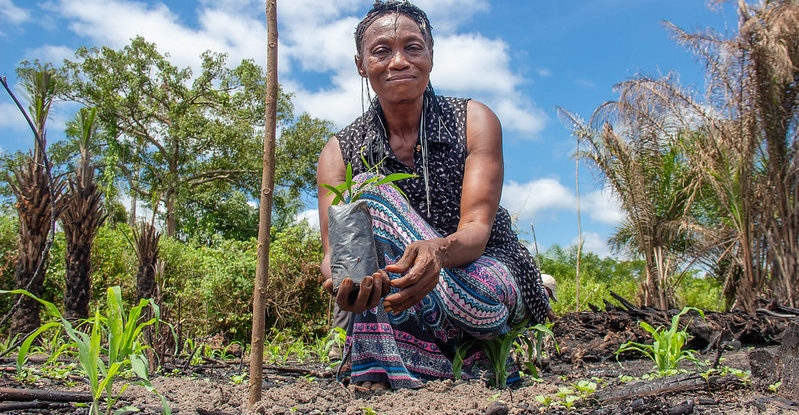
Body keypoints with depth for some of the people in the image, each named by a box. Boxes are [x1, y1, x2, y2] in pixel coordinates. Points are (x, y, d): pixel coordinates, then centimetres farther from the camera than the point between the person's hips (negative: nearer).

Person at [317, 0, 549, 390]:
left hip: (493, 282, -2)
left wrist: (436, 251, -43)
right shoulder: (340, 152, -3)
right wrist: (341, 278, -41)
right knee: (363, 194, -23)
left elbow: (476, 229, -20)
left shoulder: (473, 121, -8)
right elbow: (334, 252, -16)